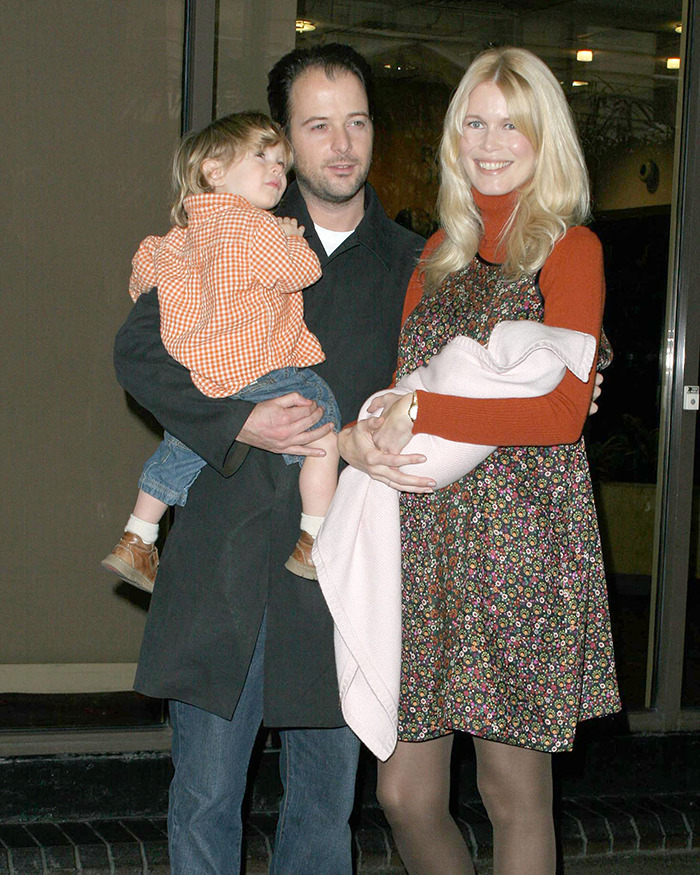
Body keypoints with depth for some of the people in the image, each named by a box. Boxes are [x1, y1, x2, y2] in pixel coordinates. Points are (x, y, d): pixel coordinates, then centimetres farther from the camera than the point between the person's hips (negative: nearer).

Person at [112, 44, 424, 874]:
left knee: (325, 804, 8)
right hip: (226, 554, -1)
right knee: (204, 799, 1)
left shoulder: (412, 264, 10)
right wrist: (237, 423, -10)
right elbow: (139, 348, 3)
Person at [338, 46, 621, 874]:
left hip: (521, 532, -5)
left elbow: (562, 410, -12)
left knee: (513, 796, 3)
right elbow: (404, 386, 14)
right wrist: (361, 436, -8)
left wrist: (421, 414, -14)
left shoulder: (568, 249, -1)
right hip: (424, 533, 5)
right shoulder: (443, 249, 17)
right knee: (405, 795, 6)